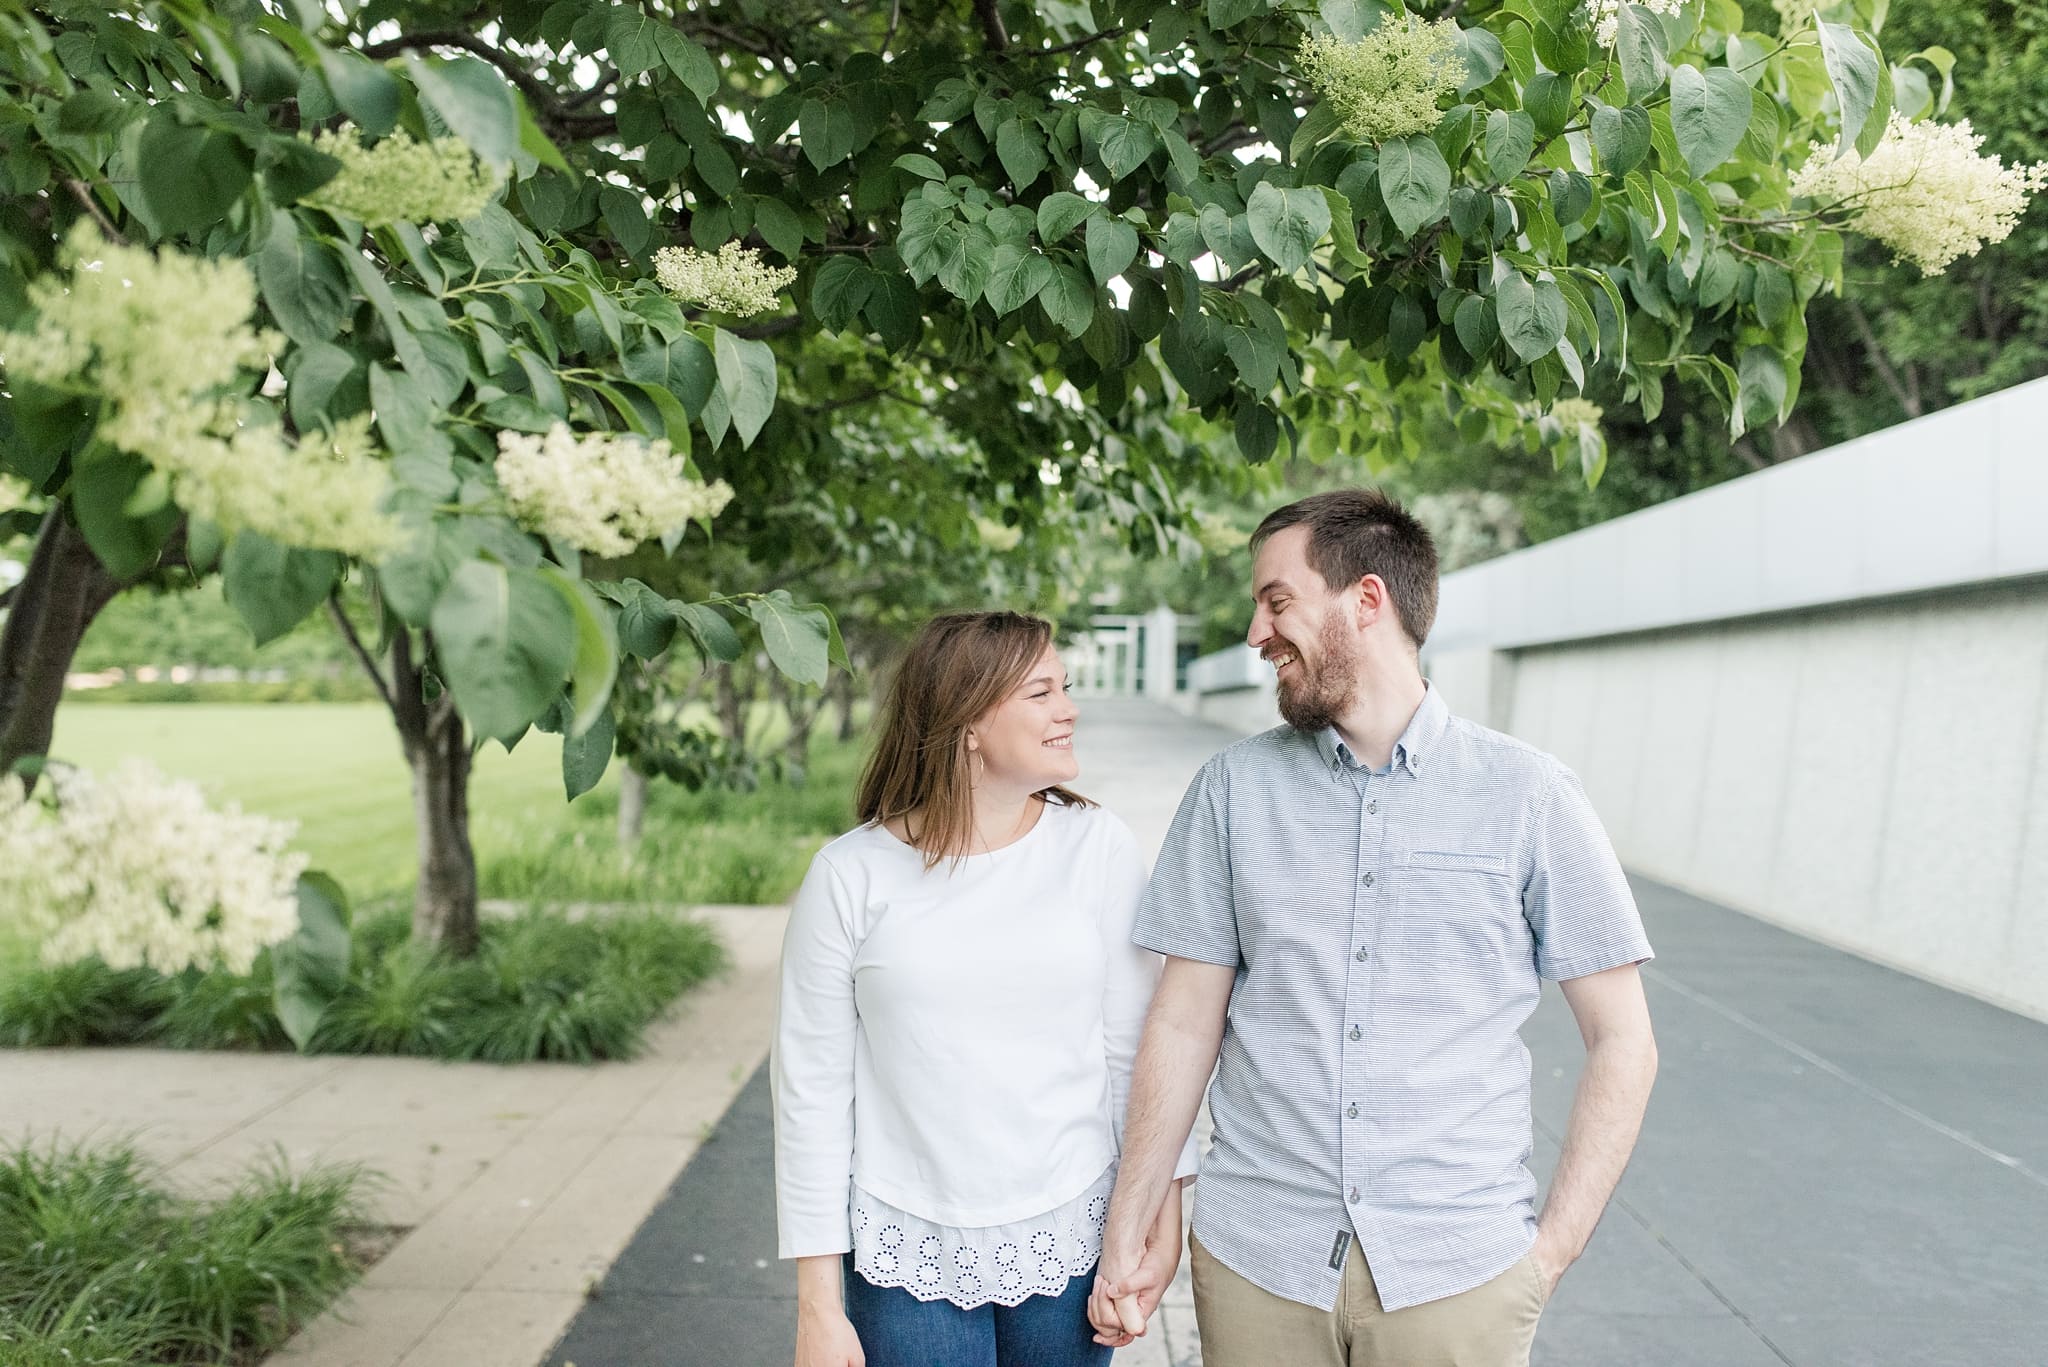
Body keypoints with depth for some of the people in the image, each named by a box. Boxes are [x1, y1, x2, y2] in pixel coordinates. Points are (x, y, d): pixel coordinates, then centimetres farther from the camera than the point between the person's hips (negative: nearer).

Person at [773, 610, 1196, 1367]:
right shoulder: (850, 874, -7)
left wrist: (1163, 1207, -3)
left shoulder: (1098, 847, -5)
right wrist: (818, 1302, -3)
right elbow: (812, 1085, -4)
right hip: (908, 1255, -1)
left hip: (1070, 1243, 1)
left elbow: (1135, 1048, -1)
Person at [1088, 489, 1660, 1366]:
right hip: (1254, 1262, 2)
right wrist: (1127, 1234, -1)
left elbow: (1622, 1042, 0)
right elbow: (1186, 1022, 3)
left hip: (1458, 1271, -1)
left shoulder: (1530, 798, -4)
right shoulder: (1233, 789, 1)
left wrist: (1553, 1251, -6)